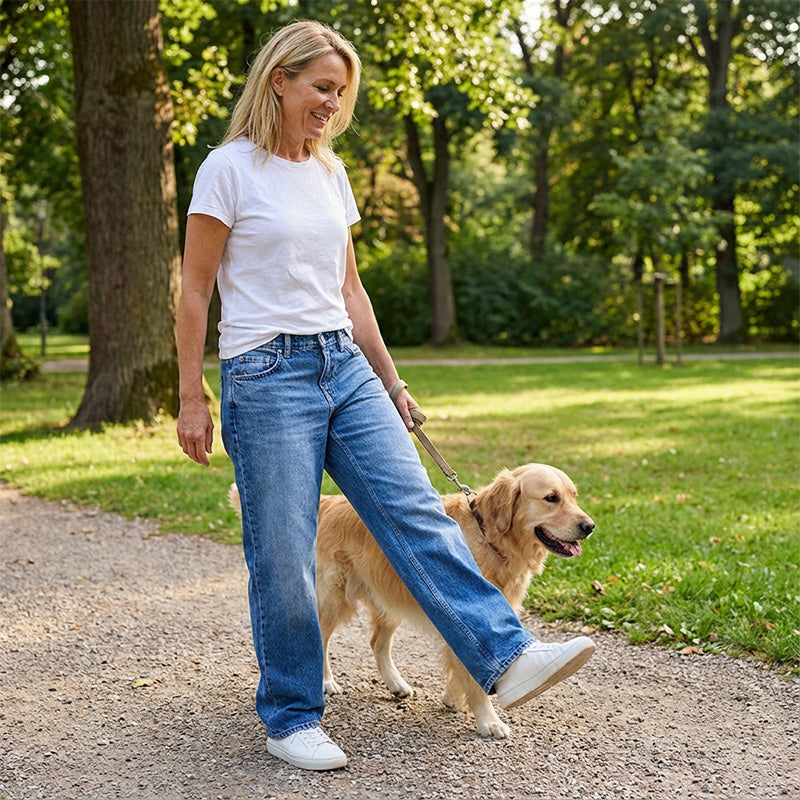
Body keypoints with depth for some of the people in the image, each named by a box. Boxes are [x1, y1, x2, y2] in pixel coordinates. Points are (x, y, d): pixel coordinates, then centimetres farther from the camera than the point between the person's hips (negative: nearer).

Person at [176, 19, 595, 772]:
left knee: (416, 512, -4)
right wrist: (192, 399, -8)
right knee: (283, 557, -1)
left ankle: (505, 658, -6)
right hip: (265, 374, -6)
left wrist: (389, 380, 16)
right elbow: (194, 291, -5)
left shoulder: (330, 171, 13)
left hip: (344, 367, 6)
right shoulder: (229, 169, -5)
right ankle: (290, 718, 13)